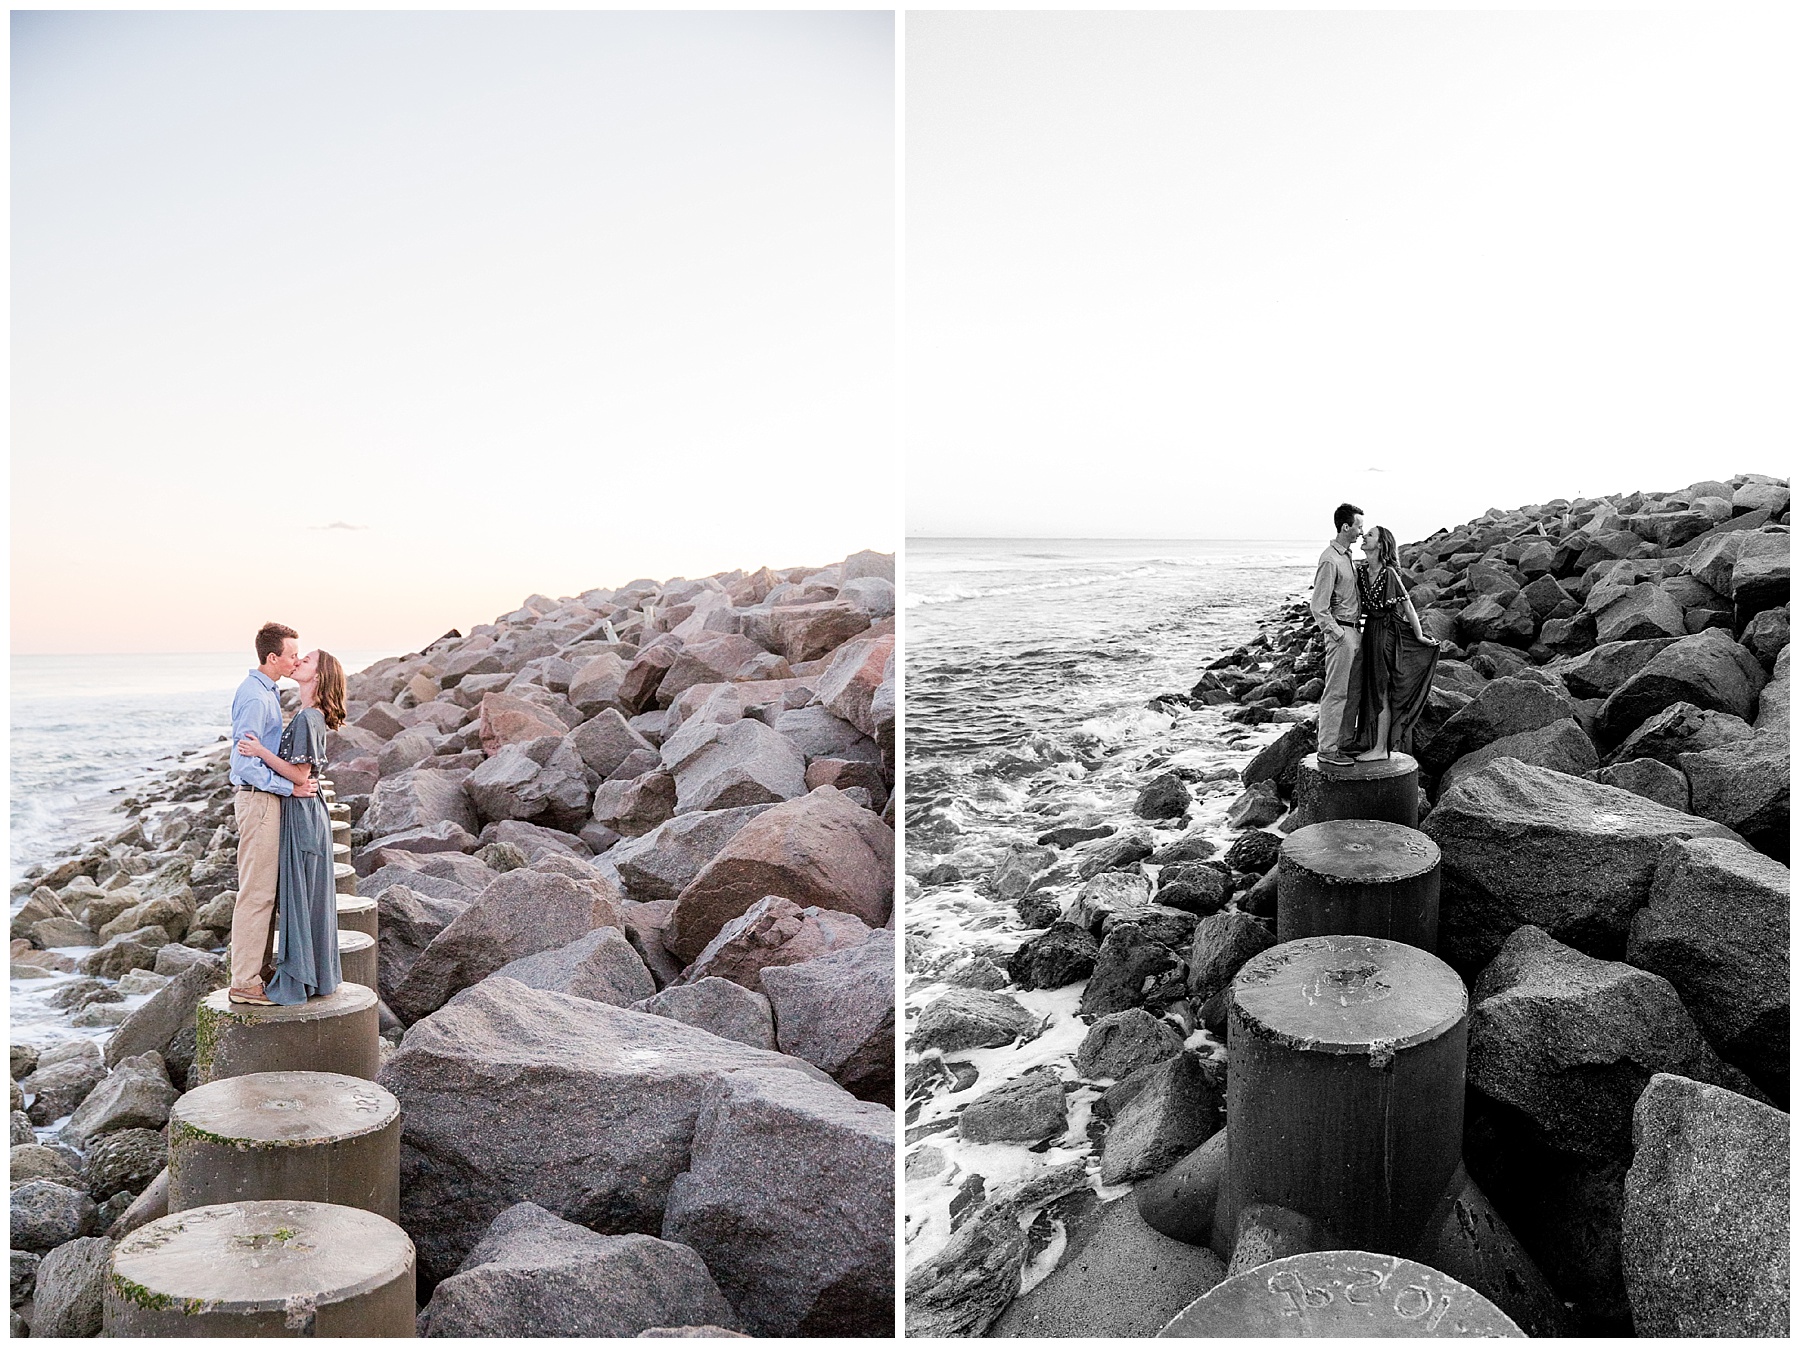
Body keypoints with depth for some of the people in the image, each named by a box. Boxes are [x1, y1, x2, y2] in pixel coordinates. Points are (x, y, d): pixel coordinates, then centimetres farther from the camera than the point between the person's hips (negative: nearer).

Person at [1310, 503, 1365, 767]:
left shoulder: (1346, 555, 13)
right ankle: (1327, 749, -1)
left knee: (1348, 692, 14)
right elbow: (1319, 607, -19)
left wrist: (1354, 628, 16)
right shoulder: (1330, 560, -17)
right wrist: (1337, 633, -18)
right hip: (1339, 631, -10)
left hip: (1351, 630, 10)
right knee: (1335, 692, -6)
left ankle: (1339, 743, 22)